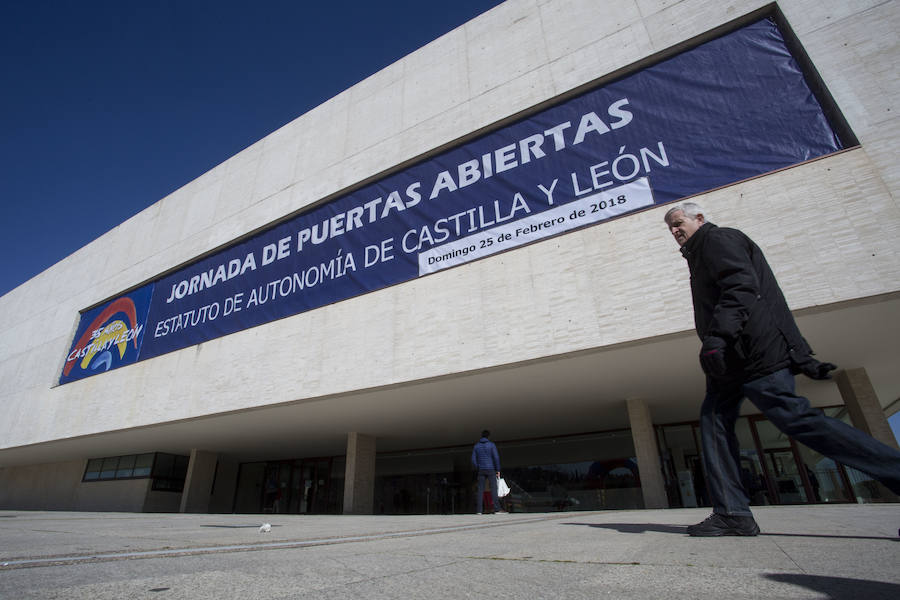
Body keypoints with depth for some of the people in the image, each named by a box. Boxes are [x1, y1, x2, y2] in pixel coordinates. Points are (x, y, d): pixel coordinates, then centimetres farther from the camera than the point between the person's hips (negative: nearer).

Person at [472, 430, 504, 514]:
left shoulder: (476, 446, 6)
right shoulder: (491, 445, -5)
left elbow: (473, 460, 3)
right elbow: (496, 458, -12)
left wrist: (479, 468, 11)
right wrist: (498, 470, -6)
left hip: (481, 471, 3)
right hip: (491, 470, -3)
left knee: (480, 490, 3)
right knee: (494, 489, -2)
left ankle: (479, 510, -1)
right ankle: (497, 509, -7)